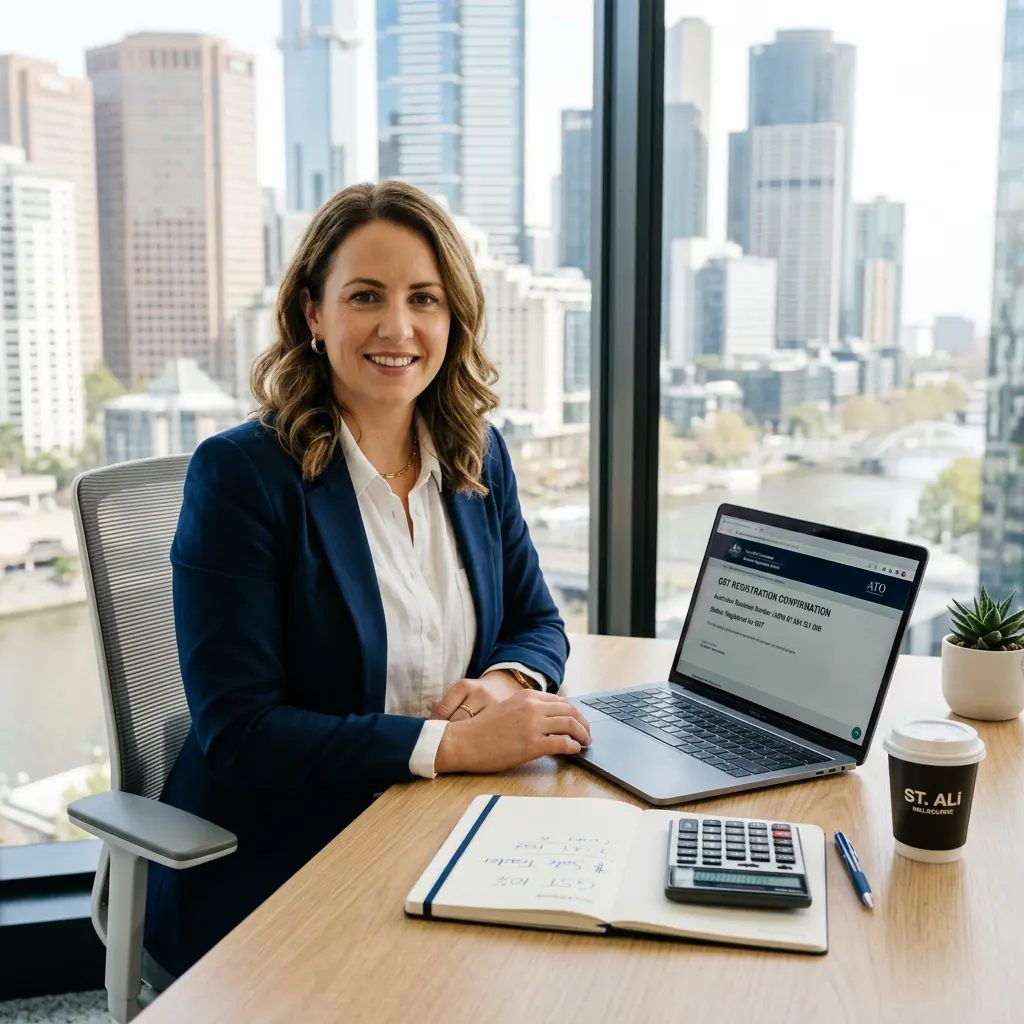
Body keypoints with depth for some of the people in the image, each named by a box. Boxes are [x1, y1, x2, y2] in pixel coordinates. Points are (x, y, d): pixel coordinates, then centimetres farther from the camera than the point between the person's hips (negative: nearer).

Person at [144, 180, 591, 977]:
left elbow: (537, 624, 14)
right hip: (277, 874, -5)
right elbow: (237, 731, -17)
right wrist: (451, 744, -24)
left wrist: (505, 682, -10)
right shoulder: (239, 474, -12)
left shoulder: (478, 456, 5)